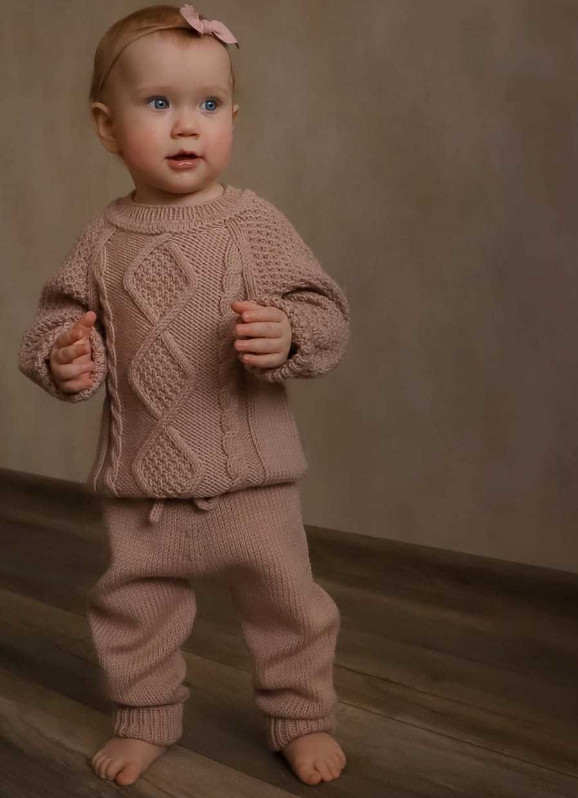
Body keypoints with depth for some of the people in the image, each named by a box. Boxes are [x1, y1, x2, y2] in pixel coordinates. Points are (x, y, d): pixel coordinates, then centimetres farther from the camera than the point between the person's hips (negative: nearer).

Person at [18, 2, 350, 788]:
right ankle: (145, 716, 42)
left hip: (247, 474, -2)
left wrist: (287, 335, -30)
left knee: (284, 601, 12)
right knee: (132, 607, 18)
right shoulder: (103, 237, -1)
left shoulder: (254, 222, -8)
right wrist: (62, 357, -14)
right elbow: (64, 315, 8)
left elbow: (325, 311, -9)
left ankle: (303, 716, 36)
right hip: (140, 477, 3)